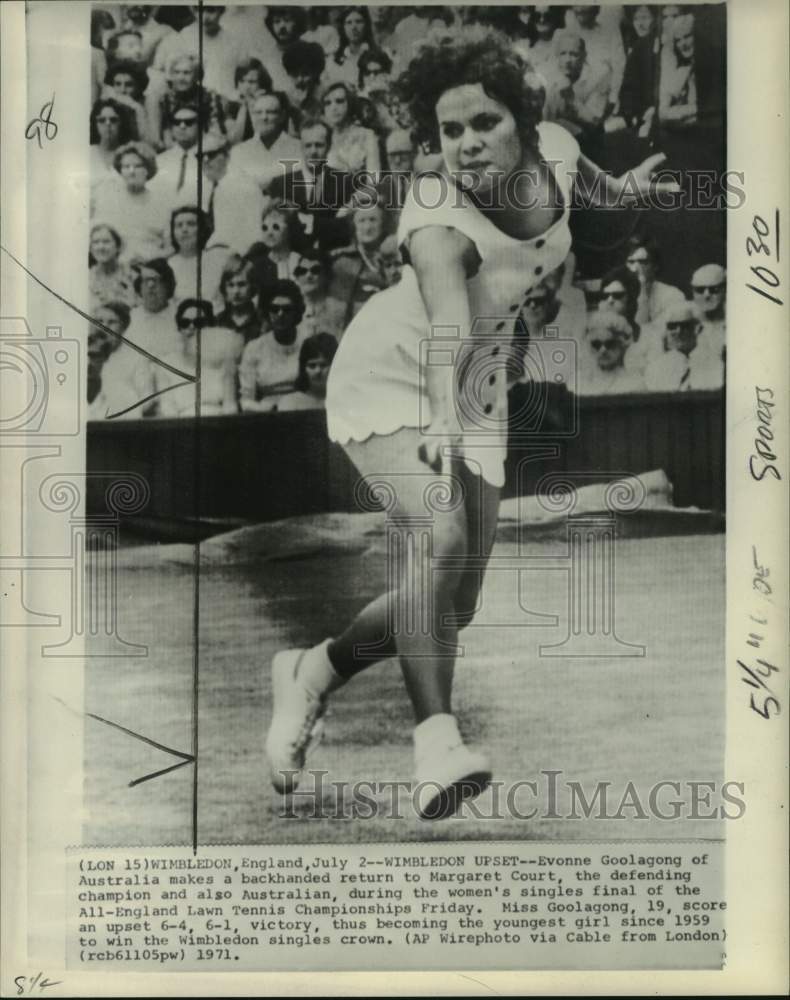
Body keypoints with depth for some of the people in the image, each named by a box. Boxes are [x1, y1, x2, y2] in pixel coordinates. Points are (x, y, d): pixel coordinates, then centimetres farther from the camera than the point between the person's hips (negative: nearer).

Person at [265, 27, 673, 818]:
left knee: (455, 606, 3)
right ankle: (436, 739, -29)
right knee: (440, 532, -33)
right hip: (389, 376, -6)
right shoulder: (437, 221, -31)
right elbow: (447, 322, -49)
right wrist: (442, 417, -66)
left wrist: (615, 187, 33)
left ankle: (312, 672, 22)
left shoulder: (552, 150, -12)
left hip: (476, 393, 6)